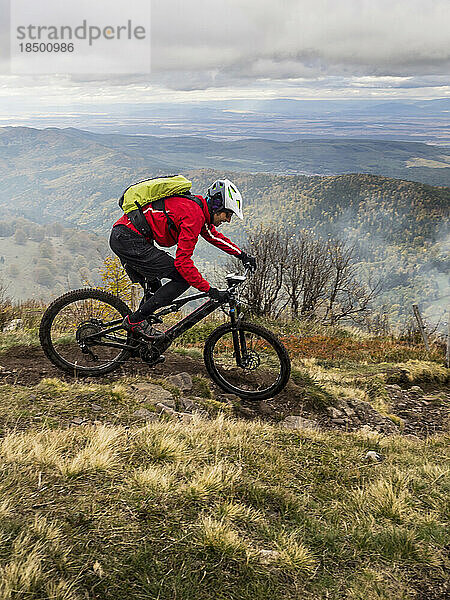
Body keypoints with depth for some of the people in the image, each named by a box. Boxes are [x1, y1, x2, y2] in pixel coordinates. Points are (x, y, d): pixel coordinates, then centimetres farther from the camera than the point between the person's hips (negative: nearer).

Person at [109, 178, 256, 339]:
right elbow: (183, 261, -22)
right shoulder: (194, 215, -17)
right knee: (183, 279, -9)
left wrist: (242, 255, 28)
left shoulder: (199, 209, 14)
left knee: (155, 291, 22)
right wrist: (210, 291, -19)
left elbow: (215, 236, 32)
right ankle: (135, 320, -6)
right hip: (130, 240, -10)